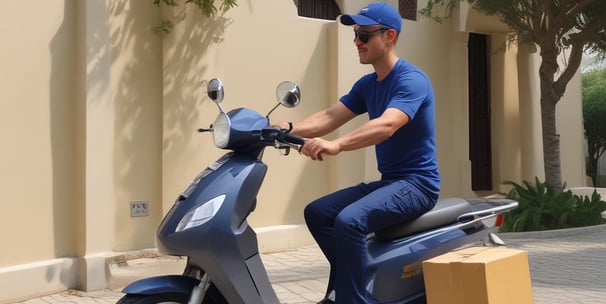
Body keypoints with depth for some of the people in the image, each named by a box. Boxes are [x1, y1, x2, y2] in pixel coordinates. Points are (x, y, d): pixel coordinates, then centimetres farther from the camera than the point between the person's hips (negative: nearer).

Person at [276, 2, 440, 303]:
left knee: (349, 221, -30)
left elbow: (386, 126, -34)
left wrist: (336, 145, -48)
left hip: (416, 182, -9)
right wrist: (290, 128, -17)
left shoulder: (411, 80, -16)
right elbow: (329, 117, 2)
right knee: (316, 212, 2)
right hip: (387, 180, 9)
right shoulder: (366, 84, 12)